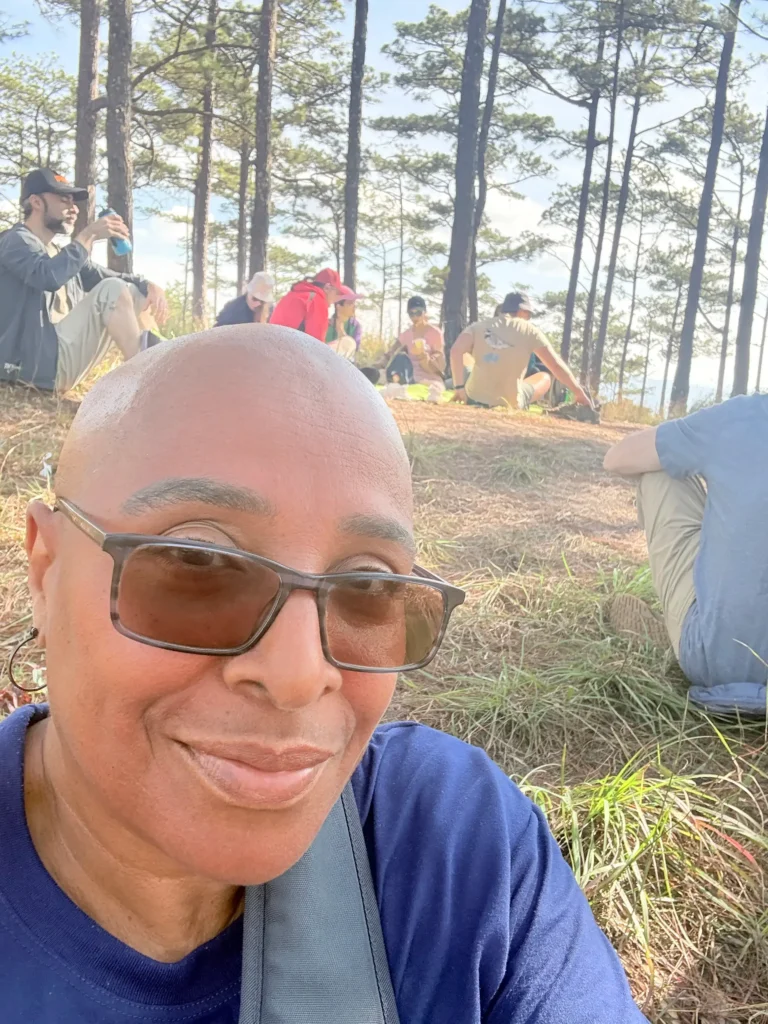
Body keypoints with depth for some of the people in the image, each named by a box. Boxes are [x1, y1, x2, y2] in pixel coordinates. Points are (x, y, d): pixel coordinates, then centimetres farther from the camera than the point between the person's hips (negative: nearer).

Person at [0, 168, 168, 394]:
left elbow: (104, 276, 20)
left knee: (134, 292, 8)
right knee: (111, 290, -23)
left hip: (65, 354, 9)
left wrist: (149, 286, 0)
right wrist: (89, 235, -17)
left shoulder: (58, 250, 23)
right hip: (38, 361, -9)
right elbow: (50, 276, -26)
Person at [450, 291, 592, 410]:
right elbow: (557, 366, 3)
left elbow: (456, 351, -12)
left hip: (474, 400, 2)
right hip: (508, 405, -1)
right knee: (546, 377, 24)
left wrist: (459, 387, -6)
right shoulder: (530, 331, 0)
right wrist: (579, 393, 13)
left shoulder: (478, 327, 4)